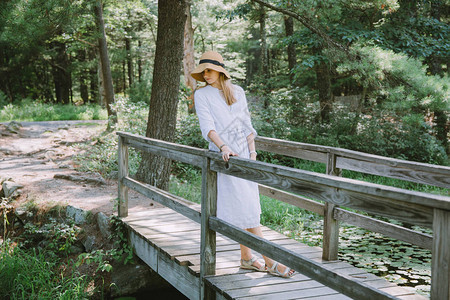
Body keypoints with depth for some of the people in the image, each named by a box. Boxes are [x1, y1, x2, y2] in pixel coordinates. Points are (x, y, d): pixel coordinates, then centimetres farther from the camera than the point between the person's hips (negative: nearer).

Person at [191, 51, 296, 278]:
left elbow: (246, 124, 12)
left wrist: (252, 152, 3)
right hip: (225, 157, -5)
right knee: (246, 208, -7)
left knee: (246, 206, 6)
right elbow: (207, 126, -11)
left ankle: (246, 258, 15)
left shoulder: (237, 92, 12)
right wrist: (223, 147, -26)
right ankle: (270, 261, -4)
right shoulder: (202, 94, 0)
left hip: (244, 155, 5)